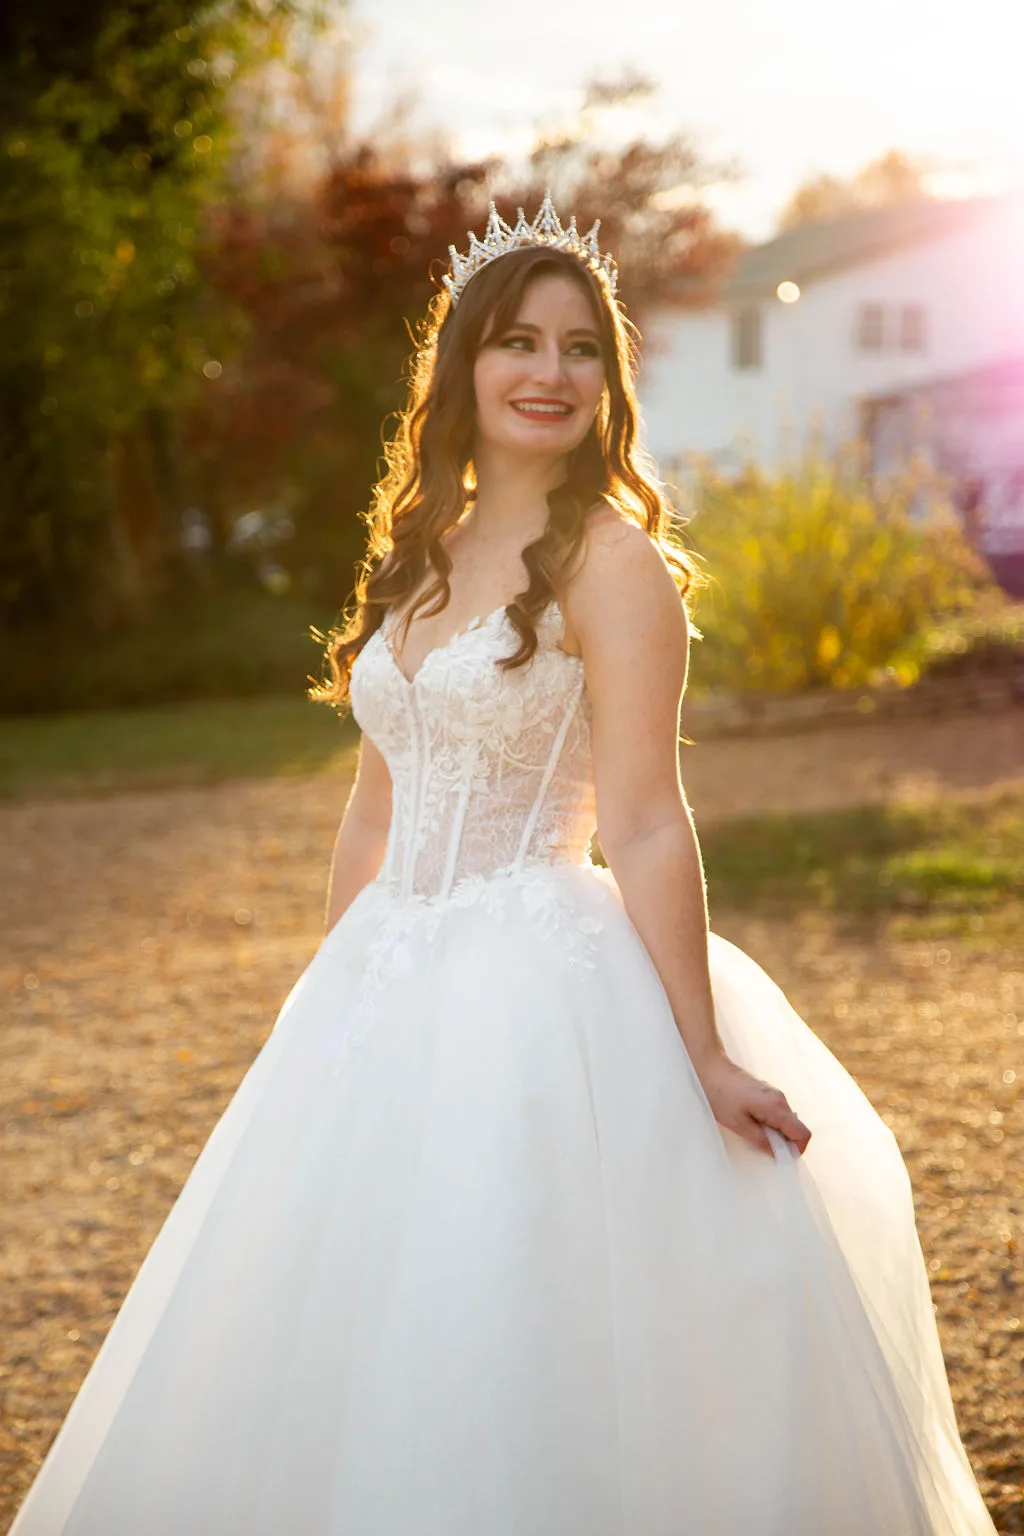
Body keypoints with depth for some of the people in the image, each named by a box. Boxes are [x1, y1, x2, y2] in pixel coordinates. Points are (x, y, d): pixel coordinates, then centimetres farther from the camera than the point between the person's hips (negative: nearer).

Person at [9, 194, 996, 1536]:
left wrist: (708, 1057, -16)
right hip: (390, 993, 7)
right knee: (354, 1366, 14)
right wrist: (327, 1019, 17)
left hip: (548, 992, -7)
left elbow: (643, 824, -14)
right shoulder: (420, 555, 12)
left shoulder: (609, 556, -9)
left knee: (521, 1351, -2)